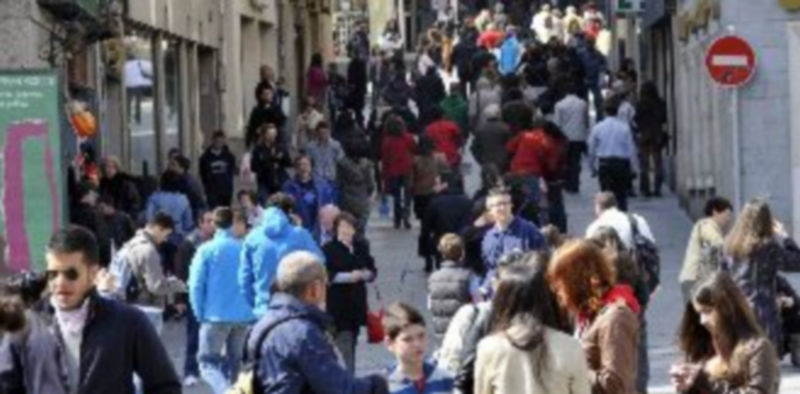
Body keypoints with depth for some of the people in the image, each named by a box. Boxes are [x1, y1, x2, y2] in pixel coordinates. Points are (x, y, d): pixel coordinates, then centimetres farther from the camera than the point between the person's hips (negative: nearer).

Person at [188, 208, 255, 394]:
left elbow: (196, 285, -6)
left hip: (216, 315, -3)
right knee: (234, 363, 16)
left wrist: (200, 314, 4)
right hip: (243, 316, 3)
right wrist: (250, 310, 11)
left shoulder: (206, 250, -6)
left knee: (208, 361, 2)